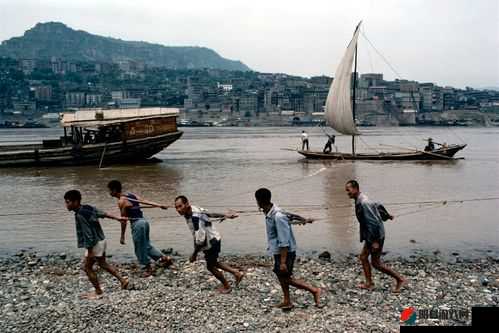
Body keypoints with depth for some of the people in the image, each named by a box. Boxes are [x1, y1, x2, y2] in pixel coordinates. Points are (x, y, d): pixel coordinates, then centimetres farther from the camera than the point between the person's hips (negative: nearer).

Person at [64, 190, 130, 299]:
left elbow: (88, 234, -25)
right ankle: (122, 280, 26)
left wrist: (89, 251, -20)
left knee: (87, 266, 7)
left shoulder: (80, 216, -24)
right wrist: (117, 218, 20)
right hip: (101, 241, 9)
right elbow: (103, 213, 12)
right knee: (103, 263, 23)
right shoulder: (87, 207, 2)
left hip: (95, 244, -9)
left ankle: (98, 291, 17)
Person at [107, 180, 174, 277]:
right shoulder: (131, 195, 12)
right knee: (146, 245, 20)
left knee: (139, 248, 6)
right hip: (143, 221, 9)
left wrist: (122, 236, -5)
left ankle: (147, 268, 16)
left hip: (137, 224, -9)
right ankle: (164, 258, 23)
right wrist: (160, 205, 3)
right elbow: (145, 201, 6)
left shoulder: (121, 201, -11)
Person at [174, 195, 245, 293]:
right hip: (210, 241, 9)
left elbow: (200, 239, -33)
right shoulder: (192, 210, -6)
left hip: (212, 242, -9)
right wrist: (225, 215, 16)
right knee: (213, 263, 24)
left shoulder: (195, 218, -34)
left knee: (210, 266, 10)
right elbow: (209, 213, 6)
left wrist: (194, 254, -21)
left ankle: (226, 286, 31)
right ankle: (237, 273, 35)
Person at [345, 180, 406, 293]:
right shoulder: (360, 200, 6)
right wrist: (387, 215, 38)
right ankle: (369, 283, 19)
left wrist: (375, 241, -25)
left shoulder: (363, 203, -25)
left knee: (376, 263, 0)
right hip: (370, 236, 10)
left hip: (375, 236, -10)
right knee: (363, 257, 12)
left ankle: (399, 279, 11)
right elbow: (378, 206, 22)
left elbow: (373, 222, -28)